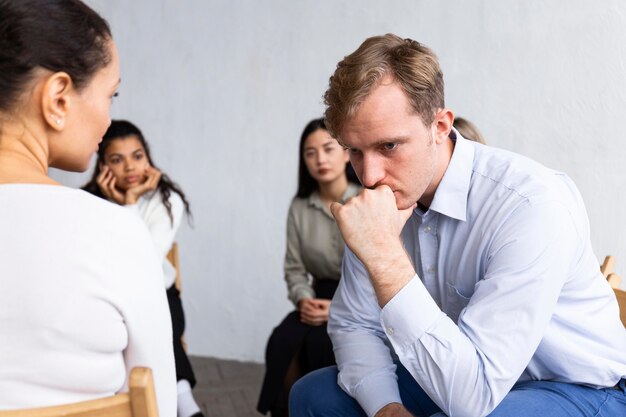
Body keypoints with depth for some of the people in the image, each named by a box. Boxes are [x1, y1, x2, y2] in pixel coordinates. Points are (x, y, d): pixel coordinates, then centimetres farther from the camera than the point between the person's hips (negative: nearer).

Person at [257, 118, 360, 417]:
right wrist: (304, 300, -14)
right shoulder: (300, 207, 7)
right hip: (322, 297, 4)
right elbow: (294, 269, 8)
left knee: (321, 342, -31)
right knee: (282, 342, -26)